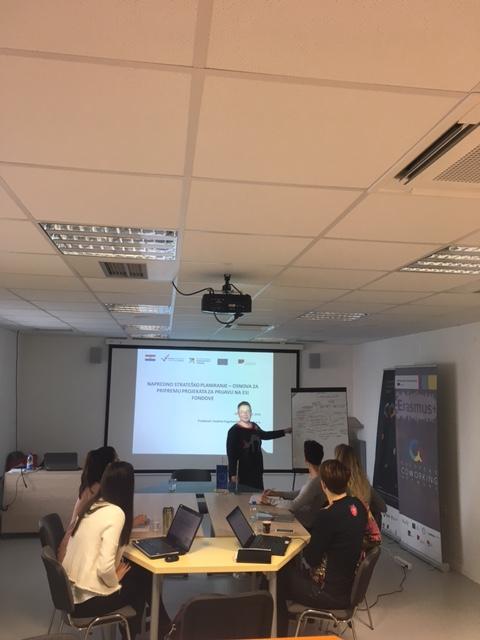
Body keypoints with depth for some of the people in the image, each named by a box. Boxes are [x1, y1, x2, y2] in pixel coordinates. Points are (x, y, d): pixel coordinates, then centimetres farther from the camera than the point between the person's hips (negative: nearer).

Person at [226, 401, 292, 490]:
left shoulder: (254, 426, 8)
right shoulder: (234, 431, -12)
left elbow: (264, 435, 29)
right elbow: (231, 454, -15)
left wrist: (284, 431, 33)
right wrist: (233, 474, -20)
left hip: (257, 471, 7)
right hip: (242, 472, -6)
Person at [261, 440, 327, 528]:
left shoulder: (314, 482, -28)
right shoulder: (319, 477, 2)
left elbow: (294, 505, -25)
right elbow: (300, 494, 13)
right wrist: (276, 493, 10)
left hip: (306, 524, -8)